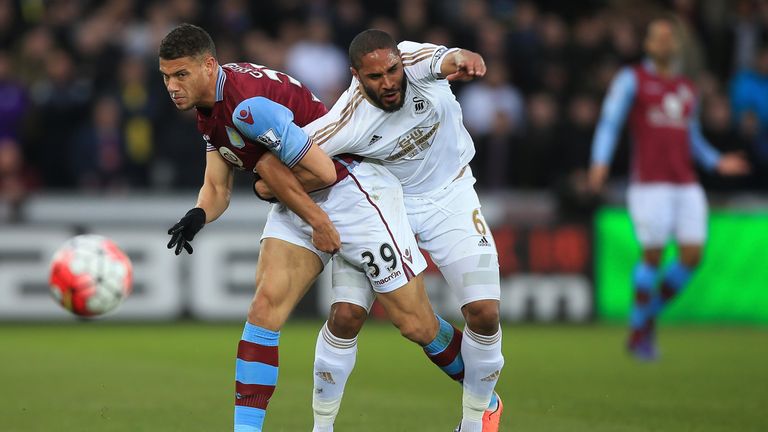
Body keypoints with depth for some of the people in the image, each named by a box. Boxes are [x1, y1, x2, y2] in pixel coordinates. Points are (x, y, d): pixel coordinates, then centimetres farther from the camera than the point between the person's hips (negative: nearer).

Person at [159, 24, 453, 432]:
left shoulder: (248, 104, -30)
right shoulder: (209, 112, 2)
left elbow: (324, 171, -29)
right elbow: (216, 188, 7)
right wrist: (198, 215, -16)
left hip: (353, 189, -9)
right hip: (300, 201, 9)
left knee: (417, 325, -1)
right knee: (265, 307, -10)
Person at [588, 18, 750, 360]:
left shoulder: (687, 90, 19)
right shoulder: (631, 79, 4)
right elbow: (609, 123, -3)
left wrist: (718, 162, 11)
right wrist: (600, 162, -19)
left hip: (686, 185, 5)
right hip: (650, 184, -5)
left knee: (693, 255, -5)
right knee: (653, 255, -9)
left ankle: (650, 316, 17)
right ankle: (638, 333, 8)